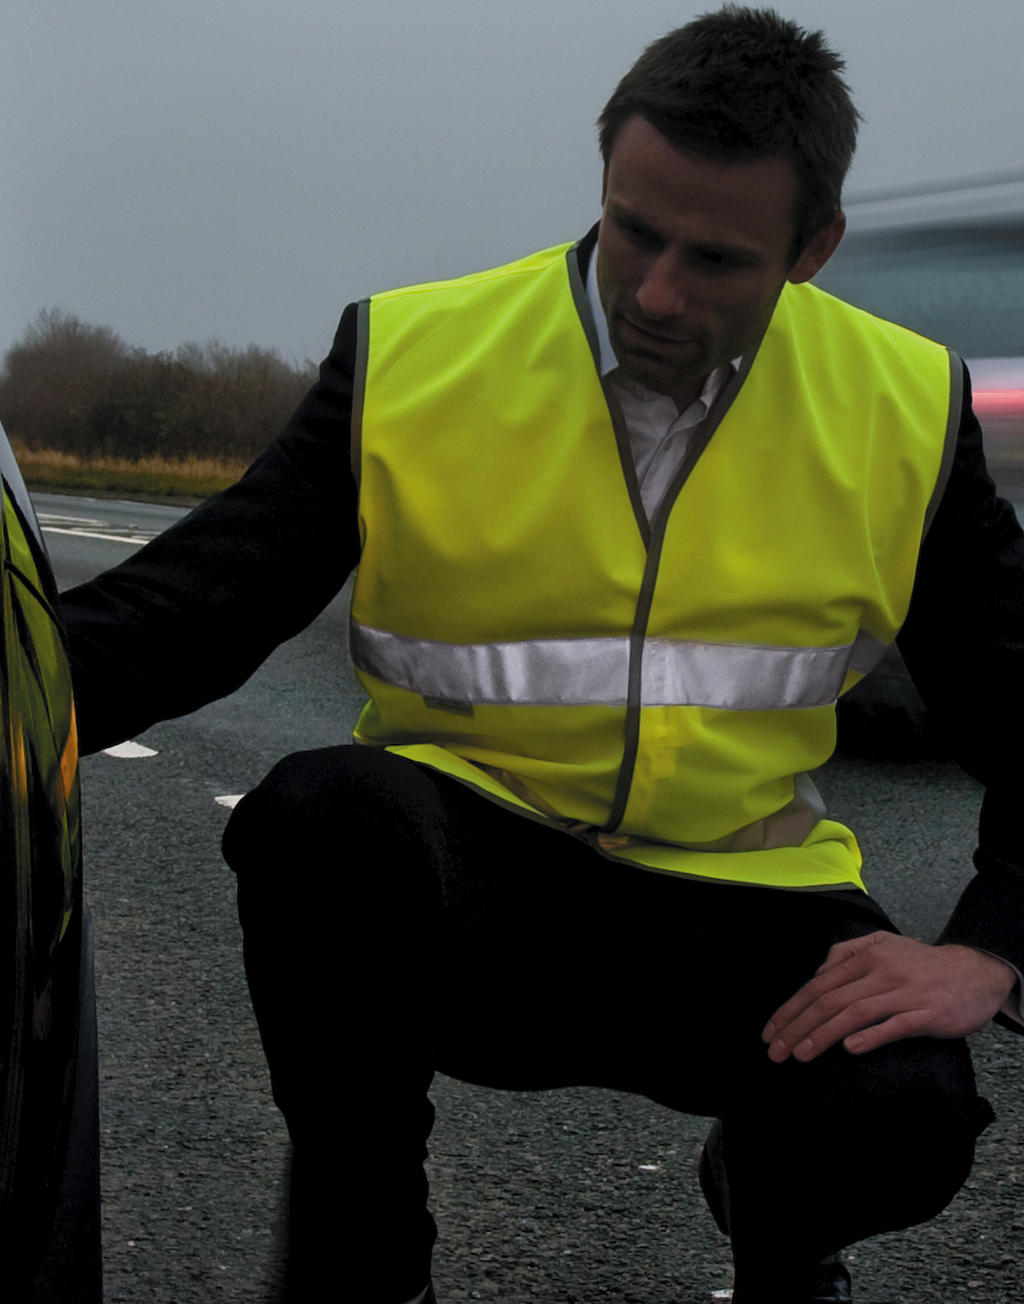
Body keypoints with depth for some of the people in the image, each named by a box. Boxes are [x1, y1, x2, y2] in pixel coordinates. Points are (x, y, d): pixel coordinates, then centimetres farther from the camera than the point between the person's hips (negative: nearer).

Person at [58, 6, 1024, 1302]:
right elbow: (182, 608, -10)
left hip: (734, 899, 2)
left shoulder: (905, 411, 0)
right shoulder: (411, 360, -5)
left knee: (898, 1113, -29)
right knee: (322, 809, -35)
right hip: (466, 890, -1)